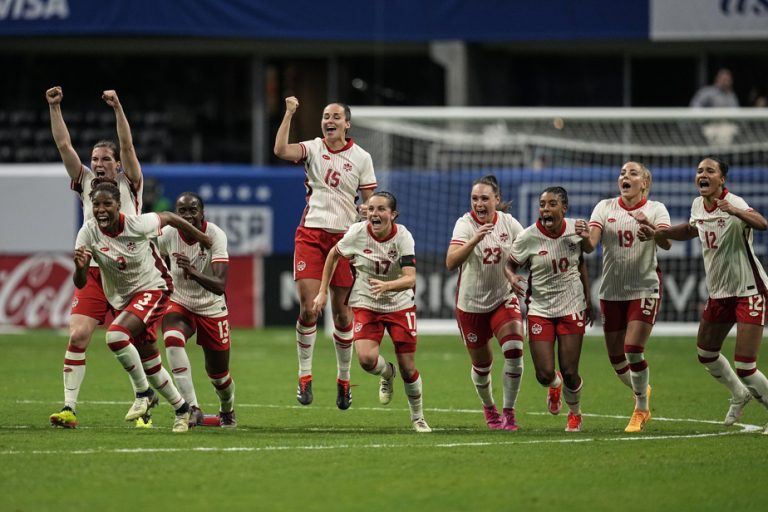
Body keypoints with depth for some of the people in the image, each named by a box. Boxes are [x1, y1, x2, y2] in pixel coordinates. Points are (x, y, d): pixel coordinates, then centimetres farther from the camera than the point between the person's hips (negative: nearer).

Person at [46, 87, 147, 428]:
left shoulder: (129, 183, 4)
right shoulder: (86, 182, 11)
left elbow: (127, 146, -10)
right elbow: (64, 145, 5)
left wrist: (117, 108, -20)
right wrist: (54, 108, -4)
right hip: (92, 273, 2)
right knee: (77, 336, -13)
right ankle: (69, 407, -13)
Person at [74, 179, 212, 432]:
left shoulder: (137, 224, -24)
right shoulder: (88, 233, -17)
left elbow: (167, 217, -2)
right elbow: (80, 283, -18)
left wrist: (199, 236, 12)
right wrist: (80, 267, -42)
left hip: (152, 288, -5)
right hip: (122, 298, 5)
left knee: (115, 335, -29)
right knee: (150, 365, 12)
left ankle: (143, 393, -10)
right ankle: (181, 409, 34)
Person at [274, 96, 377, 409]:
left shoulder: (361, 158, 4)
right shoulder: (312, 149, 3)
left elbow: (370, 205, 6)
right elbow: (281, 150, -17)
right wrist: (289, 114, -19)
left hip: (344, 237, 0)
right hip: (310, 233, 0)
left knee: (341, 313, 4)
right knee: (308, 308, -10)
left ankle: (343, 379, 18)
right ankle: (304, 377, 1)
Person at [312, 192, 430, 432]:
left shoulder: (402, 237, -18)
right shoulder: (357, 233, -15)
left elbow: (410, 279, -28)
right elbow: (333, 255, 5)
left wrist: (386, 286, -47)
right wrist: (323, 292, 5)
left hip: (400, 306, 0)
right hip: (365, 305, 0)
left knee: (408, 368, 0)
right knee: (367, 358, -23)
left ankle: (418, 418, 26)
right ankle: (387, 374, 15)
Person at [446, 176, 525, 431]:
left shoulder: (508, 223, -6)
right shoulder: (465, 224, -17)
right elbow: (451, 262, -32)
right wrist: (475, 240, -46)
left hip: (504, 299, 2)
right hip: (471, 304, -2)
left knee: (514, 350, -20)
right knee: (481, 364, 10)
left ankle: (508, 411, -8)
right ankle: (488, 408, 39)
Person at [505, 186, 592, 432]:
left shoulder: (575, 229, -5)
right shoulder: (528, 237, -13)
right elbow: (509, 264, 0)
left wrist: (587, 301, 16)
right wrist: (512, 277, -24)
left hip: (571, 308, 1)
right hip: (540, 309, -1)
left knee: (570, 373, -3)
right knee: (544, 374, -7)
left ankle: (575, 412, 29)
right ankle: (554, 385, 33)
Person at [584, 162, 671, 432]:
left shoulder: (655, 209, -3)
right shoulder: (605, 207, 2)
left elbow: (666, 243, -20)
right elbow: (590, 244, -10)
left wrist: (649, 225, -38)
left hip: (644, 289, -3)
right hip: (611, 291, 3)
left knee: (633, 350, -14)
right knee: (616, 357, 5)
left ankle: (641, 410, 5)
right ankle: (641, 391, 36)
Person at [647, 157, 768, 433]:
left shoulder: (734, 204, -22)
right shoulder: (698, 205, 3)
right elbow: (691, 229, 26)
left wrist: (735, 211, -60)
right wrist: (657, 233, 13)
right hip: (719, 293, 8)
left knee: (745, 369, -12)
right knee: (706, 354, 18)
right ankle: (740, 395, 43)